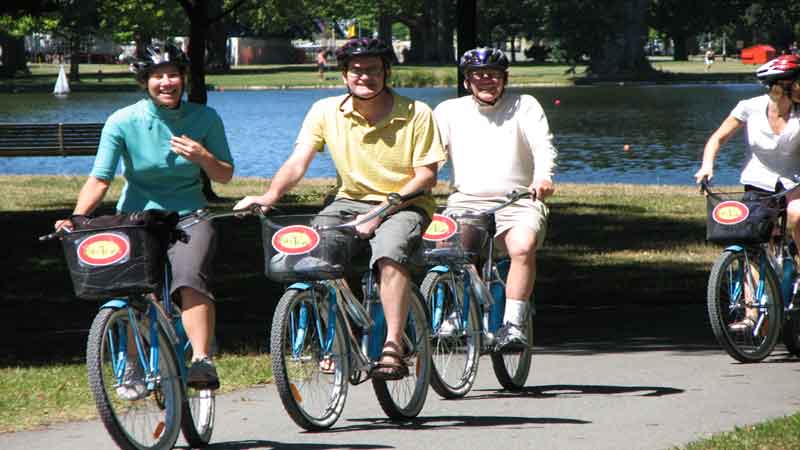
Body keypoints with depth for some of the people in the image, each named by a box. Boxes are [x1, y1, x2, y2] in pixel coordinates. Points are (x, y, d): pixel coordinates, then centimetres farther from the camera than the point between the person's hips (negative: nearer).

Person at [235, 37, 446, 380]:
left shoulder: (416, 114, -9)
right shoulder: (326, 112, -2)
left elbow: (426, 176, -10)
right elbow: (297, 162, -9)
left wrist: (380, 212, -21)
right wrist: (270, 195, -29)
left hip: (404, 205, -4)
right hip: (351, 201, 4)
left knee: (390, 249, -36)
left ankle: (393, 348, -33)